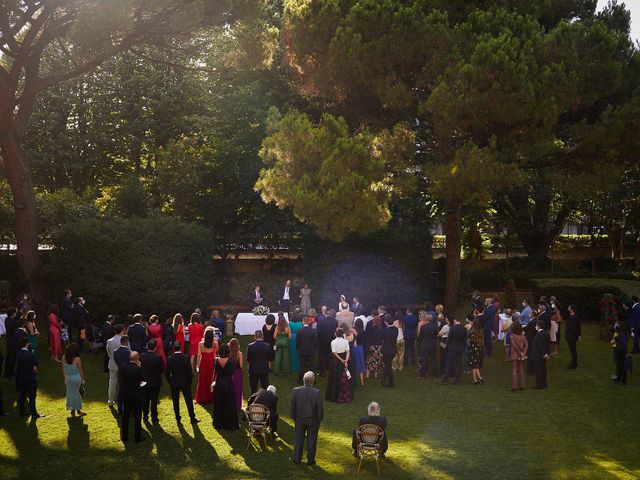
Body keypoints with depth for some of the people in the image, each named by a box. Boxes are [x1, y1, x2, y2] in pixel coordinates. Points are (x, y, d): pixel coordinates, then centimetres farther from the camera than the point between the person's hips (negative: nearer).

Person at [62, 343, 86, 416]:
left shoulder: (64, 358, -5)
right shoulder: (77, 359, -18)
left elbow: (63, 370, 4)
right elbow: (80, 370, -11)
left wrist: (65, 378, 16)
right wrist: (83, 379, 2)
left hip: (68, 378, 4)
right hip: (76, 378, -4)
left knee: (70, 393, 14)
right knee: (77, 394, 11)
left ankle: (72, 411, 20)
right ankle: (78, 410, 22)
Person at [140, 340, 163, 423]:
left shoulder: (141, 356, -13)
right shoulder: (158, 357, -19)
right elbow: (162, 370, -10)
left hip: (144, 382, 2)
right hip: (155, 382, -2)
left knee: (145, 400, 16)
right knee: (154, 401, 8)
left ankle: (145, 417, 24)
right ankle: (154, 418, 15)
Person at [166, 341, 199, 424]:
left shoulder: (169, 359, -10)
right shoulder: (186, 358, -13)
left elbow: (167, 373, -5)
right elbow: (190, 372, -10)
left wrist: (170, 382, 10)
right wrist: (190, 381, 4)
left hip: (174, 383, 1)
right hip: (185, 382, -1)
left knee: (175, 402, 13)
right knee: (189, 401, 8)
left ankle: (178, 418, 19)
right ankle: (193, 418, 14)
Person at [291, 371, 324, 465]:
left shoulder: (295, 391, -15)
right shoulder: (317, 393, -22)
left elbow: (292, 406, -4)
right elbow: (320, 408, -13)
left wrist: (293, 417, 9)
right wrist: (319, 419, 2)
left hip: (299, 419, 2)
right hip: (312, 420, -2)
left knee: (298, 439, 16)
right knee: (311, 440, 13)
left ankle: (297, 459, 24)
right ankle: (310, 460, 23)